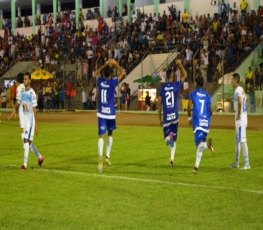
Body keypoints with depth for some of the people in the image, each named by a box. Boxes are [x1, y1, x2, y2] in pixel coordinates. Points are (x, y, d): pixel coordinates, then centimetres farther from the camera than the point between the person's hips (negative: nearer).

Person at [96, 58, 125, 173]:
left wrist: (106, 64, 26)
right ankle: (107, 156, 23)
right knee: (110, 134, 21)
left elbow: (98, 71, 23)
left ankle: (101, 157, -30)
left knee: (101, 136, -8)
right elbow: (122, 72, 5)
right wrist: (115, 64, 12)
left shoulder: (100, 81, 0)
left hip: (101, 113, 1)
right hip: (111, 113, -1)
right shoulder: (113, 82, -9)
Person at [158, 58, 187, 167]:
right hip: (174, 115, -1)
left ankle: (168, 137, -31)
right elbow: (184, 75, 15)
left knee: (168, 139, 5)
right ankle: (172, 158, 1)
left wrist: (160, 118, 11)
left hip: (165, 117, 1)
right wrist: (180, 64, 18)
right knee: (174, 139, 11)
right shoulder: (176, 85, -1)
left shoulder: (162, 87, 3)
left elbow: (159, 103, 4)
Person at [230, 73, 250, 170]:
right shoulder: (241, 90, 17)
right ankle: (236, 163, 25)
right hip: (239, 119, 11)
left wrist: (238, 115, -24)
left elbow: (240, 102, -30)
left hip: (241, 118, -11)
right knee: (237, 140, 17)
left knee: (242, 140, -11)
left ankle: (247, 164, -12)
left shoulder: (238, 90, -15)